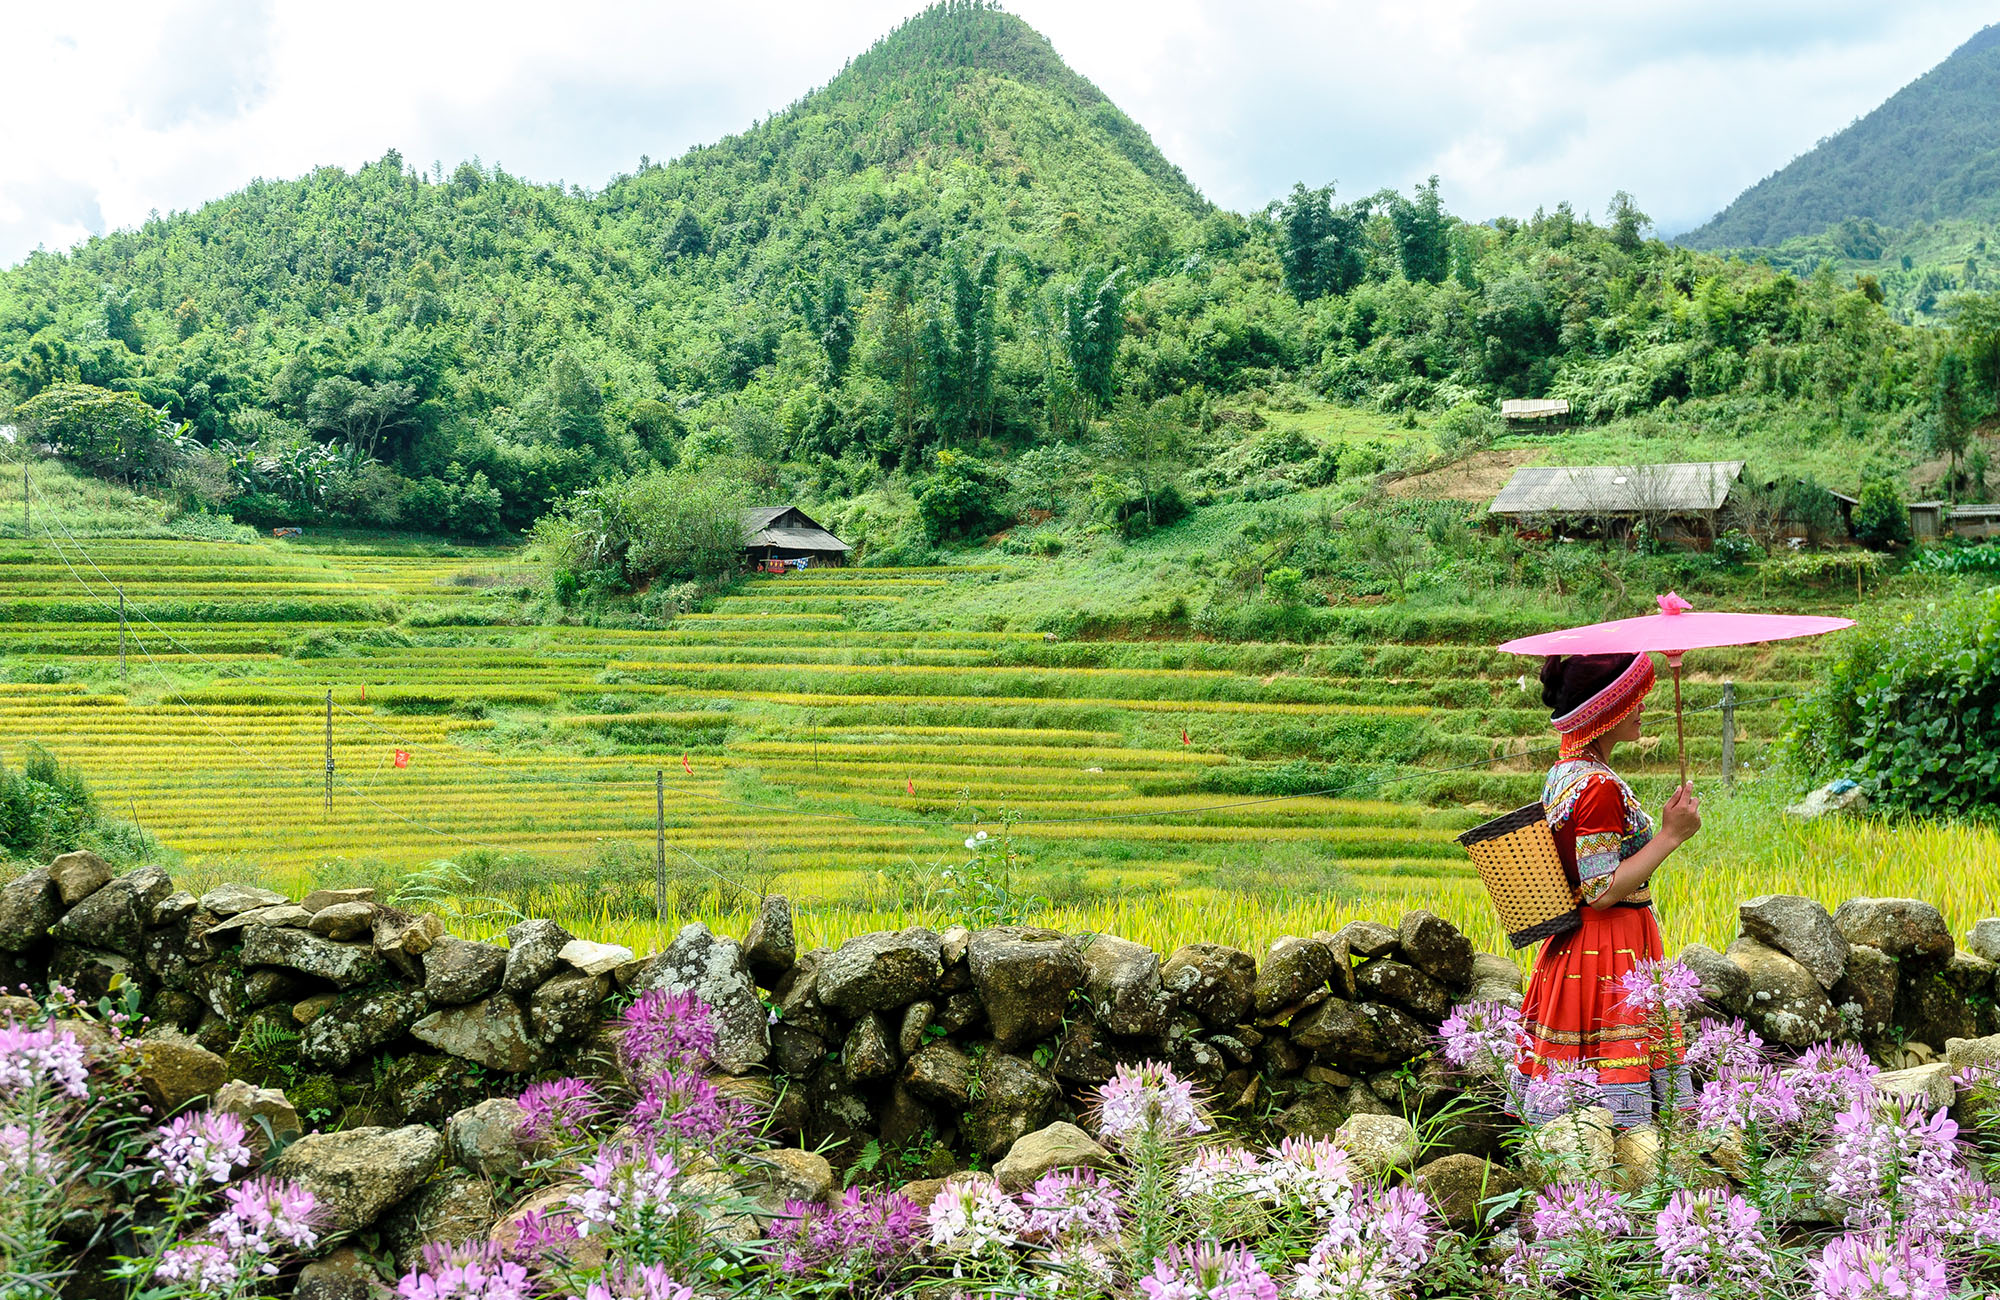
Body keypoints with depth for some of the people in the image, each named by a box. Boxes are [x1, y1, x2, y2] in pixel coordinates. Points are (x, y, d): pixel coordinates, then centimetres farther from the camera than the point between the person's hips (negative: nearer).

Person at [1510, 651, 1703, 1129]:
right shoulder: (1599, 786, -18)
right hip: (1613, 953, -10)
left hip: (1569, 946, 10)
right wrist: (1670, 835, -17)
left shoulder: (1563, 774, 11)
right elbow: (1602, 892, -20)